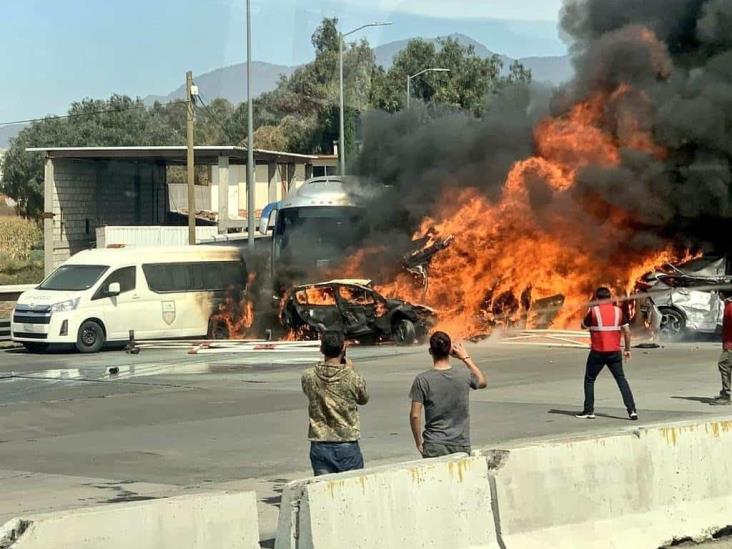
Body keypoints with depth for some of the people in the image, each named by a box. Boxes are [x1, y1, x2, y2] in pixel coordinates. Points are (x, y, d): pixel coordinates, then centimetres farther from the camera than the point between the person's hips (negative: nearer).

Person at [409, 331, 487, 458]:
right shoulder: (465, 375, -2)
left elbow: (415, 415, -9)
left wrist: (419, 443, 4)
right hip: (461, 445, 2)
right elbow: (482, 382, 22)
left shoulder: (422, 380, -9)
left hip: (434, 447, -2)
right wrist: (466, 358, 24)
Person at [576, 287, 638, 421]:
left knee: (589, 380, 12)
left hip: (598, 353, -3)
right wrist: (627, 349, 12)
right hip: (614, 352, 3)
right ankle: (632, 410, -2)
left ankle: (589, 411, 10)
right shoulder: (618, 311, 3)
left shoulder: (594, 311, -6)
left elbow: (584, 326, 8)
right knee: (621, 380, 8)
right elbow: (627, 331, 3)